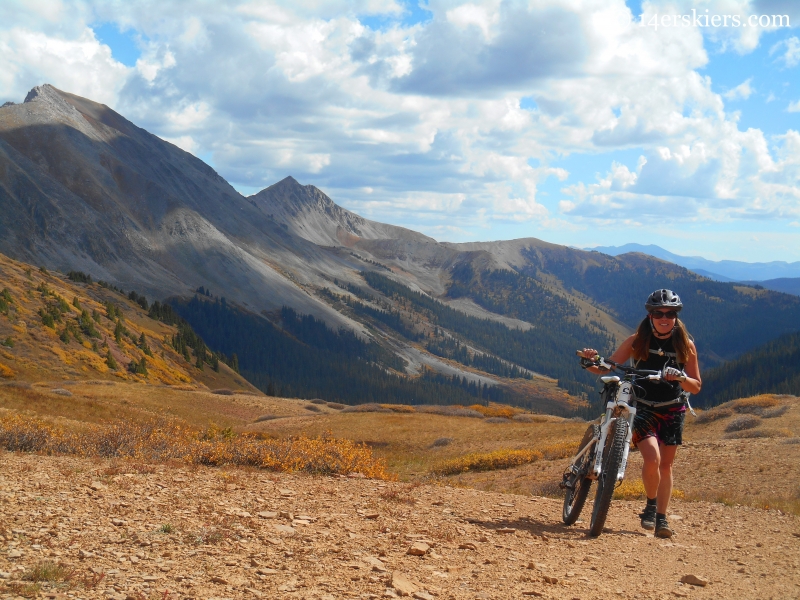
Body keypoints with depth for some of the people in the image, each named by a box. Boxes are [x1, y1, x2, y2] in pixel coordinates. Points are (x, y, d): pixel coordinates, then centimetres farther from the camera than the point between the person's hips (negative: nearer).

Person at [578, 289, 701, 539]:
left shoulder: (686, 345, -4)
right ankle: (650, 506, 4)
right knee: (652, 458, -20)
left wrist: (680, 377, -23)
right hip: (643, 408, -2)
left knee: (666, 464, 6)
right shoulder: (637, 341, -7)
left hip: (672, 411, 2)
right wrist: (591, 361, -26)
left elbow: (696, 386, -2)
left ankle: (661, 517, 19)